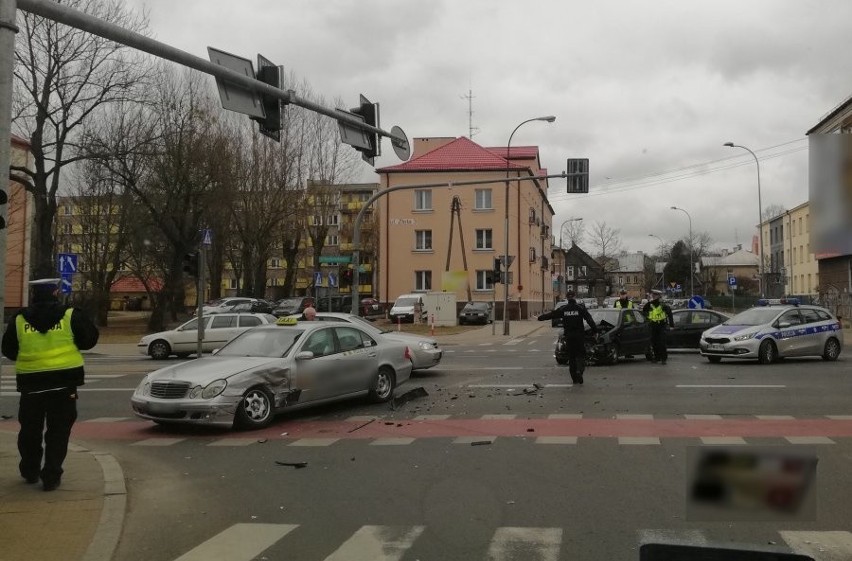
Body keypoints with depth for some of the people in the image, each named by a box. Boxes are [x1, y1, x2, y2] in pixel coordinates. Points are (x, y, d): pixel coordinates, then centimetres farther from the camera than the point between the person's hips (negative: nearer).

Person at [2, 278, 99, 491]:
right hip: (64, 381, -2)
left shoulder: (19, 320, 1)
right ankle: (51, 476, 4)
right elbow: (89, 339, 1)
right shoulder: (71, 316, -6)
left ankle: (30, 471, 32)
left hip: (31, 382, 2)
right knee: (58, 430, 5)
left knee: (30, 429, 20)